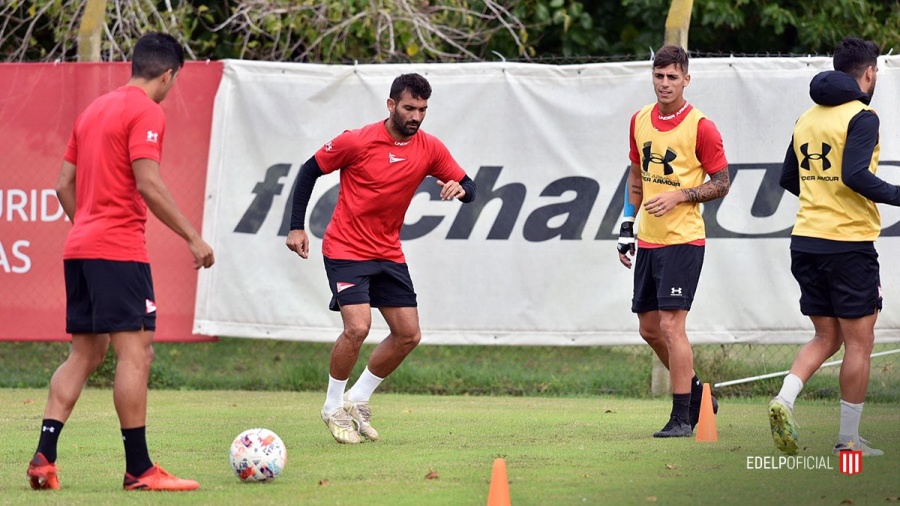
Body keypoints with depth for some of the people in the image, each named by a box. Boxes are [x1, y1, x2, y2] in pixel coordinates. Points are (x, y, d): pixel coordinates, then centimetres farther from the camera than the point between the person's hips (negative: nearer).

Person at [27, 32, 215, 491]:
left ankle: (44, 458, 4)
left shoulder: (94, 110, 18)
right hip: (119, 250, -9)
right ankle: (139, 470, -9)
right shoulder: (145, 112, -7)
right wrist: (192, 238, -13)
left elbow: (64, 184, 18)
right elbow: (148, 184, -17)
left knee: (85, 353, 12)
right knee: (136, 352, -7)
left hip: (79, 247, 9)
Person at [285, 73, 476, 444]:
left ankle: (356, 401, 19)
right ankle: (334, 407, 2)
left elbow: (468, 187, 1)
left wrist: (459, 188, -24)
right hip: (345, 250, -6)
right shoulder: (357, 142, -15)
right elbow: (310, 170, -4)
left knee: (408, 335, 1)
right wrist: (296, 227, -8)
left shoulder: (430, 149, -3)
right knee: (357, 327, -20)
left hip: (389, 254, 6)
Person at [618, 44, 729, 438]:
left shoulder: (701, 127, -10)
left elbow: (721, 184, -6)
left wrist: (679, 196, -19)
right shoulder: (640, 121, 9)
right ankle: (695, 392, 31)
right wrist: (627, 226, 16)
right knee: (649, 328, 11)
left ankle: (681, 418, -8)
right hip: (648, 240, 7)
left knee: (671, 324, -13)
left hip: (683, 240, -7)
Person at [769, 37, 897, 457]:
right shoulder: (862, 116, -10)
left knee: (826, 337, 15)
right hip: (849, 242, -7)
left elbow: (788, 179, 18)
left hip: (805, 241, 7)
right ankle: (848, 439, 5)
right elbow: (856, 175, -23)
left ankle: (785, 399, -9)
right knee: (858, 343, 3)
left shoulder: (807, 119, 12)